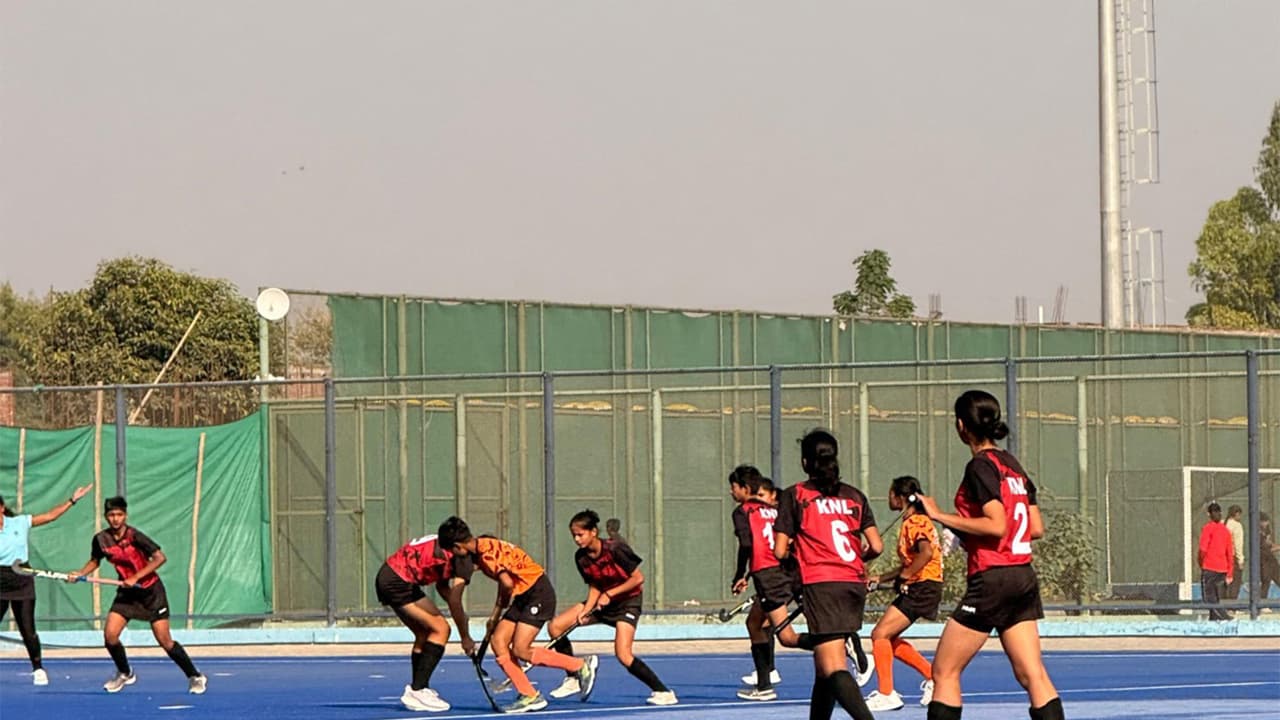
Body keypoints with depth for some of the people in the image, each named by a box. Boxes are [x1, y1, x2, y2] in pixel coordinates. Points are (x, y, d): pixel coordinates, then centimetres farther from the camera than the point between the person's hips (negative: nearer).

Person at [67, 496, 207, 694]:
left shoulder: (134, 536, -20)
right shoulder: (101, 540, -5)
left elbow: (159, 558, -23)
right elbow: (94, 561, 14)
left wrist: (136, 577, -27)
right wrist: (79, 574, -4)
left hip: (151, 590, -5)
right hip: (127, 593, 5)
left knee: (164, 640, -9)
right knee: (109, 634, -10)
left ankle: (195, 677, 6)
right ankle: (124, 674, 16)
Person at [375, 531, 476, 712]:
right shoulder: (465, 557, -11)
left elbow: (442, 586, 27)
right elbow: (455, 602, -12)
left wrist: (459, 613, 12)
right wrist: (465, 638, -2)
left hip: (387, 576, 10)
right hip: (398, 582, -10)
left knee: (424, 634, 18)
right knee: (440, 629, -8)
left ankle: (417, 689, 25)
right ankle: (416, 691, -11)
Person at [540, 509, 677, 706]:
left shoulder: (615, 549, -25)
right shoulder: (581, 558, -6)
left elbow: (638, 578, -19)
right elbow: (594, 587, 3)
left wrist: (610, 594, -24)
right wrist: (585, 611, -14)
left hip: (628, 601, -7)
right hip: (602, 602, 7)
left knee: (623, 655, -24)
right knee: (555, 627, -4)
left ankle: (663, 692, -12)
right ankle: (573, 679, 7)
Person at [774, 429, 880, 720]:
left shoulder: (794, 496, 2)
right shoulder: (855, 496, 12)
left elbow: (779, 551, -1)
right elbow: (875, 547, 6)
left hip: (820, 584, -5)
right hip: (855, 584, 5)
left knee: (834, 669, -13)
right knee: (824, 666, 19)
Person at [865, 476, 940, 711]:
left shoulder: (916, 522, -13)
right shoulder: (909, 523, 18)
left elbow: (926, 553, -29)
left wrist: (904, 576, -22)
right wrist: (881, 578, 16)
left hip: (923, 588, -10)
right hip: (915, 588, 10)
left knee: (880, 634, -13)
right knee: (888, 639, 12)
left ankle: (886, 694, -11)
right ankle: (933, 677, 17)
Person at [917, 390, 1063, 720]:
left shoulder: (981, 466, -11)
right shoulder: (1013, 464, 13)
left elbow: (997, 525, -19)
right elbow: (1037, 528, 14)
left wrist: (941, 516, -14)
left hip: (991, 579, -8)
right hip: (1024, 577, 8)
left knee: (944, 671, 2)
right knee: (1032, 674, 3)